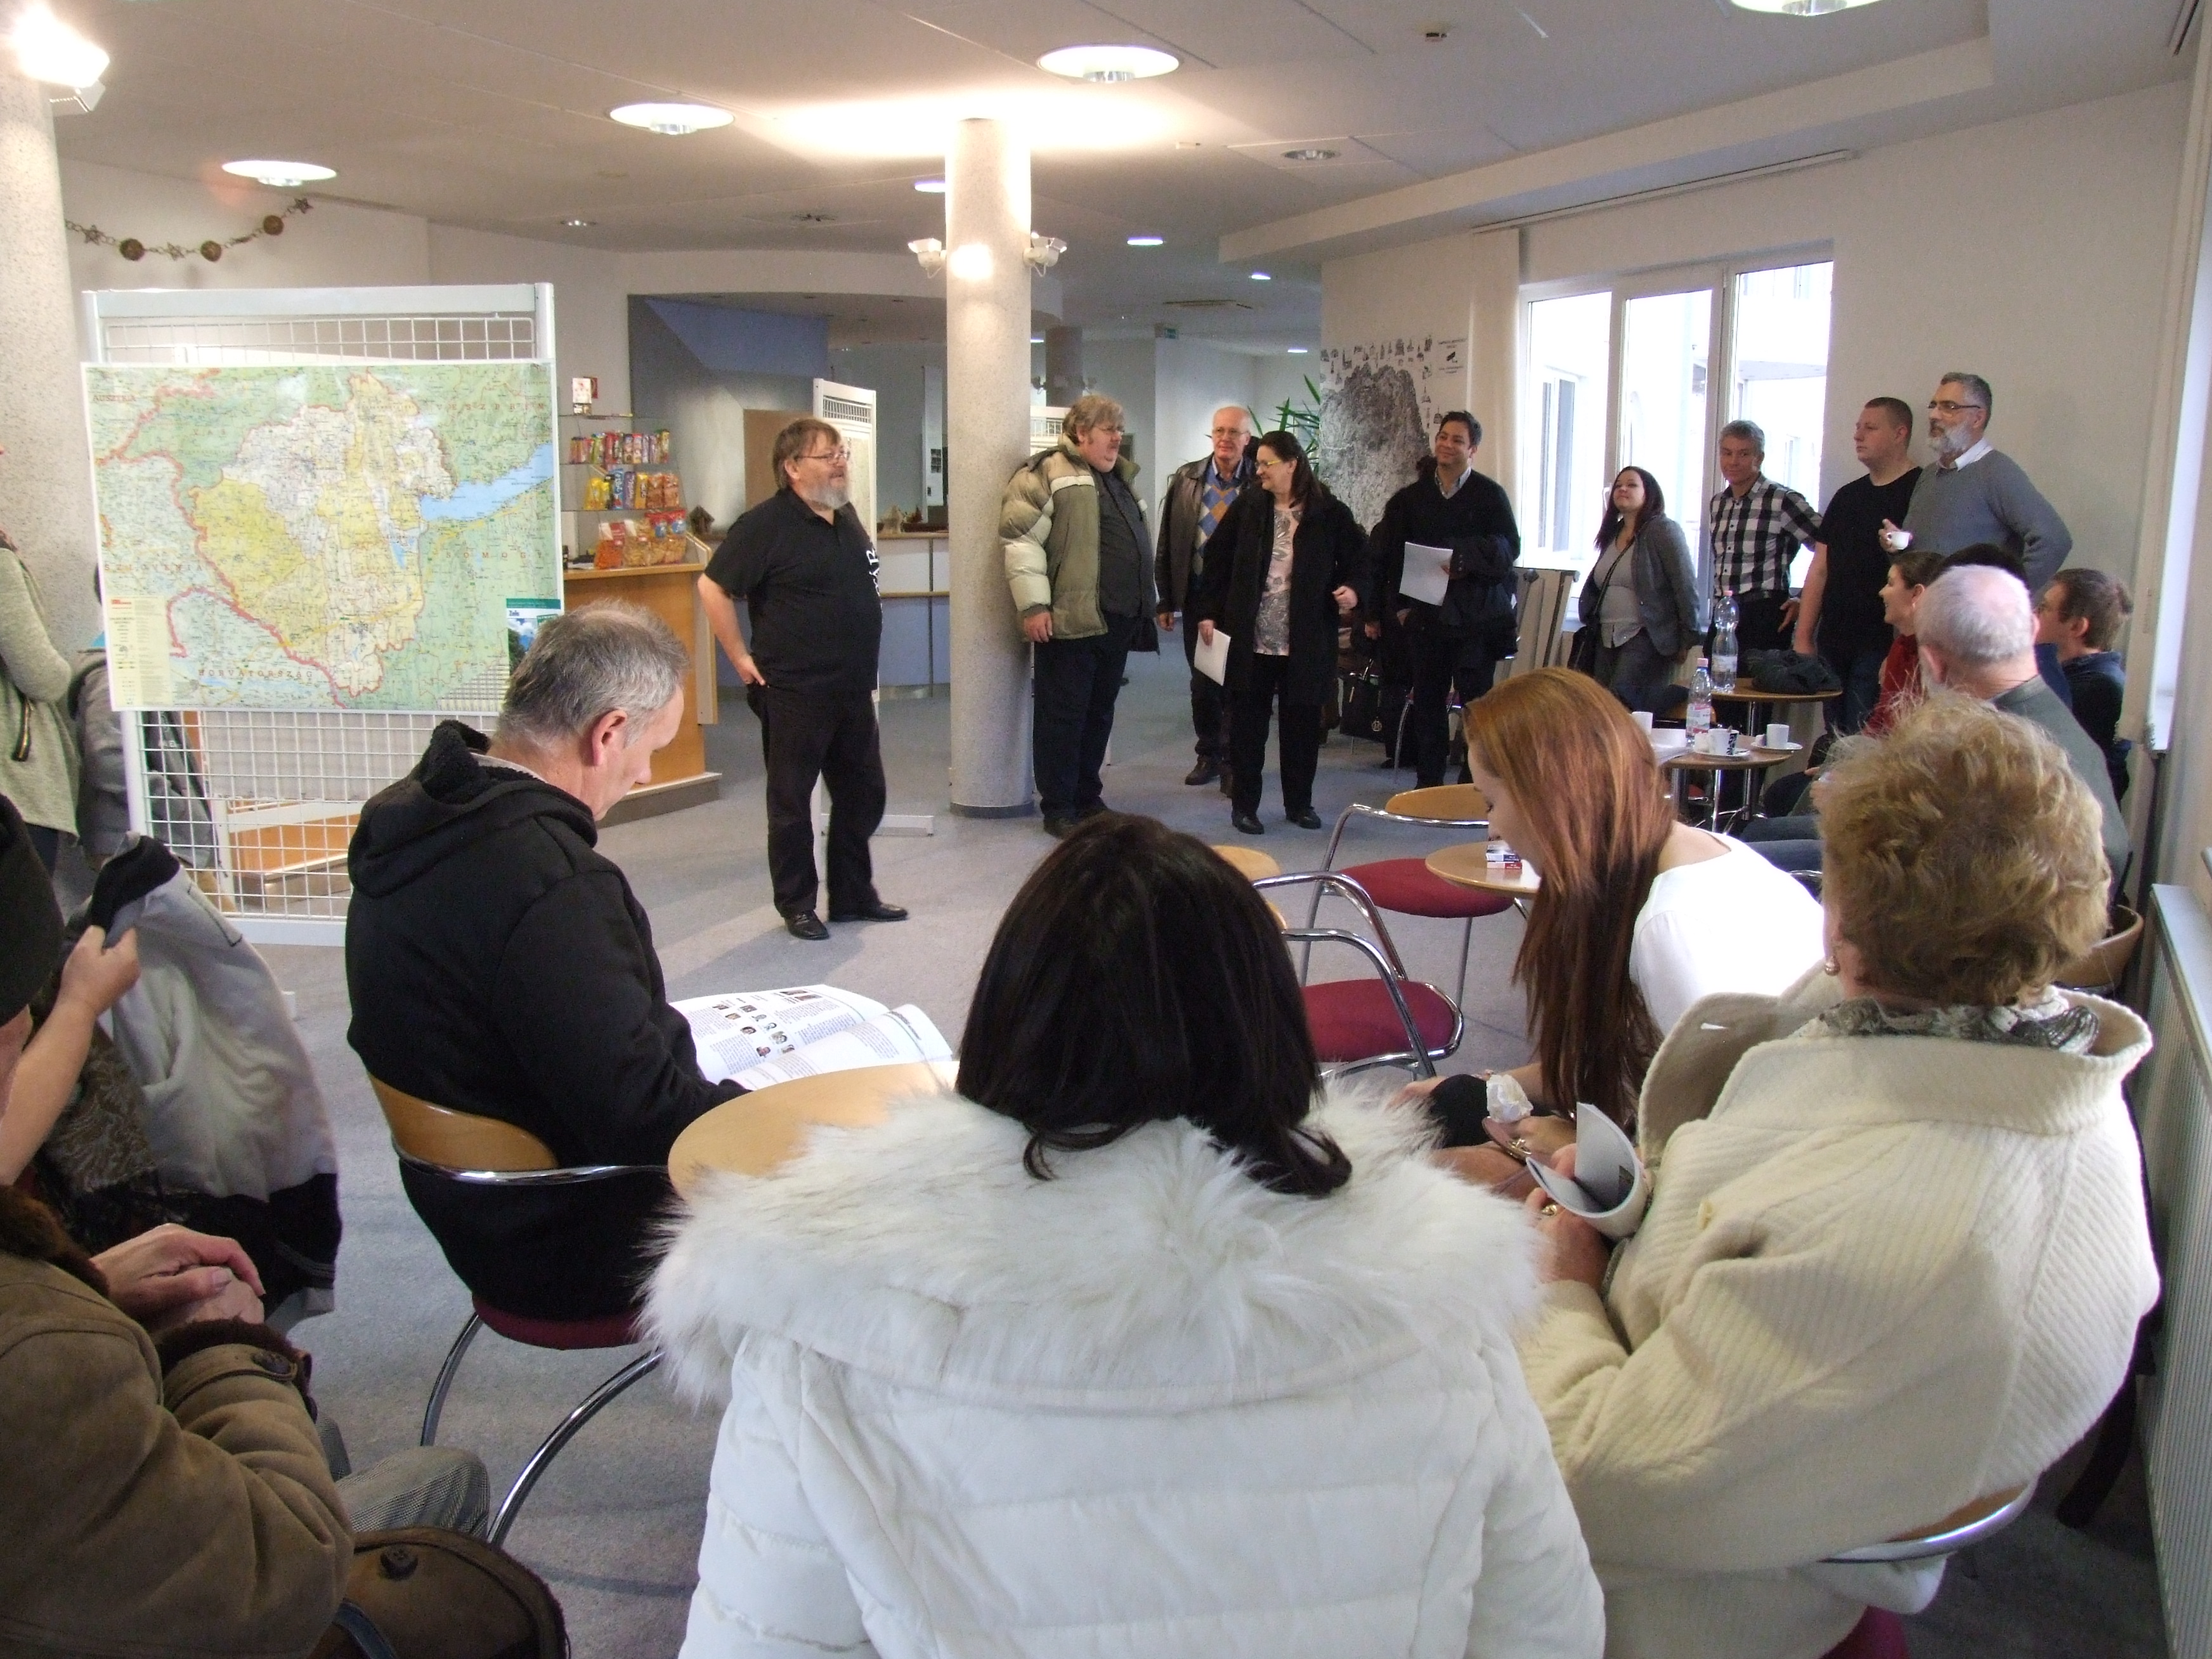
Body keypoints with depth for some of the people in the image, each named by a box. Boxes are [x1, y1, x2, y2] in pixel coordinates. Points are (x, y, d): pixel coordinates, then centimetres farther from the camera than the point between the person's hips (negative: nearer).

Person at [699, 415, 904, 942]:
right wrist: (741, 658, -12)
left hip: (853, 688, 7)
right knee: (792, 799, 5)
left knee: (862, 794, 13)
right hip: (795, 690, -7)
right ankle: (796, 904, 17)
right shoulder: (765, 524, -12)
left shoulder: (847, 518, 10)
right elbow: (713, 588, -13)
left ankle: (853, 894, 27)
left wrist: (864, 664, 16)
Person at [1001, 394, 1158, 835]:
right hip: (1071, 621, -8)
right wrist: (1033, 605, -19)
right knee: (1063, 715, -1)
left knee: (1100, 712, 14)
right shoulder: (1047, 473, -7)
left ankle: (1088, 799, 24)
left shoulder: (1121, 478, 20)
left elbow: (1137, 544, 29)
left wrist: (1146, 603, 25)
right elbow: (1021, 537, -14)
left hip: (1117, 621, 8)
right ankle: (1058, 809, 7)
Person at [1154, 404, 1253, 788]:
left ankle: (1232, 761, 9)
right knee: (1201, 681, 12)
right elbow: (1167, 543, 6)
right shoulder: (1186, 478, 4)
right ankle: (1209, 754, 26)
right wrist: (1166, 600, 4)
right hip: (1197, 595, 3)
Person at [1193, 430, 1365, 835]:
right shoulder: (1248, 507, 3)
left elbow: (1359, 559, 7)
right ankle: (1244, 805, 15)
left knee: (1303, 722, 8)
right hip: (1250, 638, 1)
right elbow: (1217, 558, 7)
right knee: (1247, 722, 5)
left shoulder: (1330, 514, -1)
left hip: (1307, 642, -1)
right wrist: (1208, 612, 2)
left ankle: (1299, 803, 23)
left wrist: (1353, 590, -14)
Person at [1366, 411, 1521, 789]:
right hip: (1426, 614, 3)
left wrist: (1463, 559, -19)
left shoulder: (1489, 495, 2)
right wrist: (1399, 606, 1)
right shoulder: (1412, 498, 10)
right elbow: (1386, 556, 8)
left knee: (1477, 700, -4)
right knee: (1428, 701, 7)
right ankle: (1428, 783, 16)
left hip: (1476, 618, -3)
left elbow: (1509, 548, -6)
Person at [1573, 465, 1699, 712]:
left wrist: (1688, 640, -10)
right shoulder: (1612, 534, 17)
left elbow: (1686, 587, -9)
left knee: (1622, 705, -21)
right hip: (1607, 639, 7)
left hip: (1647, 636, -7)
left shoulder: (1664, 530, -5)